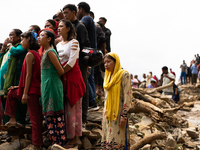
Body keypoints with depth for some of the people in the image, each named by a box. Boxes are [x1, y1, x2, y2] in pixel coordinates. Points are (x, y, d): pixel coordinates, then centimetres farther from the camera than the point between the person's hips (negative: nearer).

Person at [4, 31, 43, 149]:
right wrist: (21, 87, 21)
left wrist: (25, 93, -17)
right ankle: (13, 119, 28)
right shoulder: (36, 54, 13)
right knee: (12, 93, 27)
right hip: (37, 88, 10)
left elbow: (29, 75, -18)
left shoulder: (29, 55, -14)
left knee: (35, 117, -4)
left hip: (32, 90, -10)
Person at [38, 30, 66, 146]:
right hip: (47, 86, 9)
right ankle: (55, 142, 18)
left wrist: (54, 77, 5)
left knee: (55, 116, -5)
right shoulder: (45, 51, 15)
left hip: (52, 85, -9)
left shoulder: (50, 52, -13)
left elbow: (61, 71, -14)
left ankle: (60, 143, 2)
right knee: (50, 116, 11)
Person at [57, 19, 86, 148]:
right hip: (61, 78, 7)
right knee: (64, 106, 5)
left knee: (72, 107, -4)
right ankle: (67, 135, 12)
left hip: (73, 76, -7)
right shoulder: (58, 44, 17)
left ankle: (74, 137, 3)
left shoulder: (74, 42, -5)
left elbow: (71, 62, -13)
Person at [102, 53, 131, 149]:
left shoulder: (124, 75, -9)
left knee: (118, 139, -6)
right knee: (107, 137, 7)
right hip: (108, 112, 7)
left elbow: (127, 96, -14)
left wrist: (124, 115, -18)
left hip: (118, 112, -7)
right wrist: (105, 113, 16)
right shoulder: (108, 76, 13)